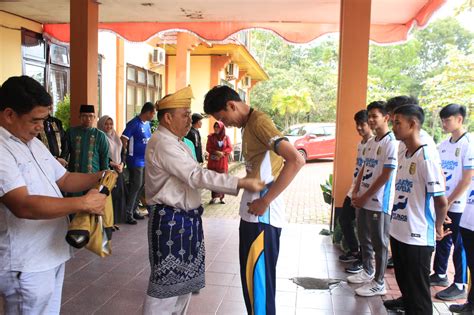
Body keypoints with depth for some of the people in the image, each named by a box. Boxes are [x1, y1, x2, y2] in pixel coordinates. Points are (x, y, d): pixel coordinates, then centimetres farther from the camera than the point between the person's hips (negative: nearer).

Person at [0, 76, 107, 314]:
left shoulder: (34, 144, 12)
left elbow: (63, 180, 17)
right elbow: (24, 206, -29)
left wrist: (99, 177, -1)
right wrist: (83, 203, -27)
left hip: (52, 254, 9)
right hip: (26, 265, -9)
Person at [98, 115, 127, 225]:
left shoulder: (116, 138, 16)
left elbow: (122, 153, 15)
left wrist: (121, 164, -1)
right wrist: (113, 164, -14)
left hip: (118, 170, 6)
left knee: (118, 194, 5)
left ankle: (115, 220, 13)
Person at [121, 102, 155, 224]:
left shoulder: (147, 124, 11)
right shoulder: (134, 123, -14)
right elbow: (124, 139, -16)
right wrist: (128, 153, -9)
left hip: (144, 160, 8)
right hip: (135, 160, -8)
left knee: (141, 186, 13)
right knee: (135, 186, -6)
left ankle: (134, 210, 24)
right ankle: (128, 213, 1)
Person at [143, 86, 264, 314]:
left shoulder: (173, 142, 14)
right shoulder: (163, 144, -20)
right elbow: (197, 176, -28)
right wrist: (242, 183, -29)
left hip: (185, 218, 10)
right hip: (171, 221, -10)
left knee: (184, 276, 19)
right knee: (167, 279, -2)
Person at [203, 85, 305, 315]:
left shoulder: (259, 122, -13)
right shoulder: (248, 125, 16)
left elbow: (296, 161, -25)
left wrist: (265, 201, -22)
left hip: (262, 216, -9)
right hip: (253, 214, 9)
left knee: (258, 282, 0)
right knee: (252, 280, 18)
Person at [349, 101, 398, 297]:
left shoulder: (391, 143, -15)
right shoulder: (370, 142, 11)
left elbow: (386, 175, -18)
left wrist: (365, 197, -15)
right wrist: (356, 193, 5)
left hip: (379, 202, -8)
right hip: (364, 200, 8)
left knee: (379, 243, 3)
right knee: (364, 239, 18)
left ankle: (378, 283, 14)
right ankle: (367, 272, 36)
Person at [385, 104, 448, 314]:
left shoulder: (426, 156, -20)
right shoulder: (403, 155, 7)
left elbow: (441, 201, -20)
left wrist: (438, 227, -6)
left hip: (418, 236, -8)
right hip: (398, 231, 9)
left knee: (418, 289, 6)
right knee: (403, 279, 28)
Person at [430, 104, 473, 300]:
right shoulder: (443, 145, 10)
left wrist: (449, 202, -13)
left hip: (458, 206, -6)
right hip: (442, 203, 7)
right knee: (441, 240, 16)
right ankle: (440, 275, 30)